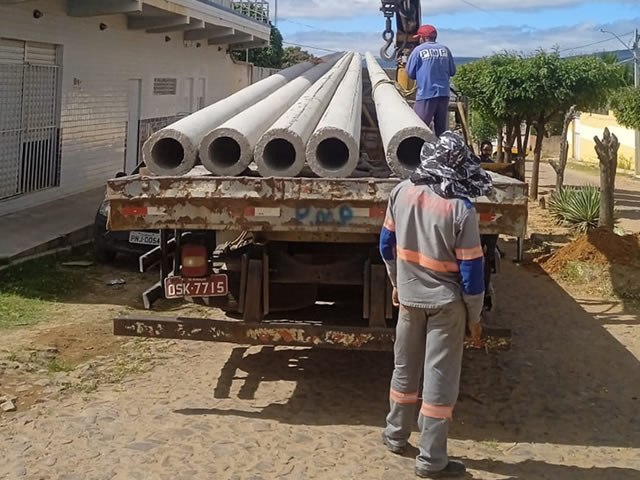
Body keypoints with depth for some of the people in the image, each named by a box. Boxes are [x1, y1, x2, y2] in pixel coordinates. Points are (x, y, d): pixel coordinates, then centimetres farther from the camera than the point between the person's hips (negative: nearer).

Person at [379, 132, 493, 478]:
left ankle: (396, 435, 36)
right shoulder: (461, 209, -21)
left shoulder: (402, 192, -7)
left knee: (405, 369, 21)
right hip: (445, 303, -5)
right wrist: (474, 315, -4)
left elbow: (387, 245, 4)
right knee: (440, 379, 4)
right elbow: (471, 268, -16)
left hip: (409, 297, 5)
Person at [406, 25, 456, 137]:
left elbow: (410, 73, 0)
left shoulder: (418, 50, -4)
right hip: (444, 94, 4)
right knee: (441, 128, 12)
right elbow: (452, 71, 12)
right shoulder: (445, 49, 6)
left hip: (426, 95, -4)